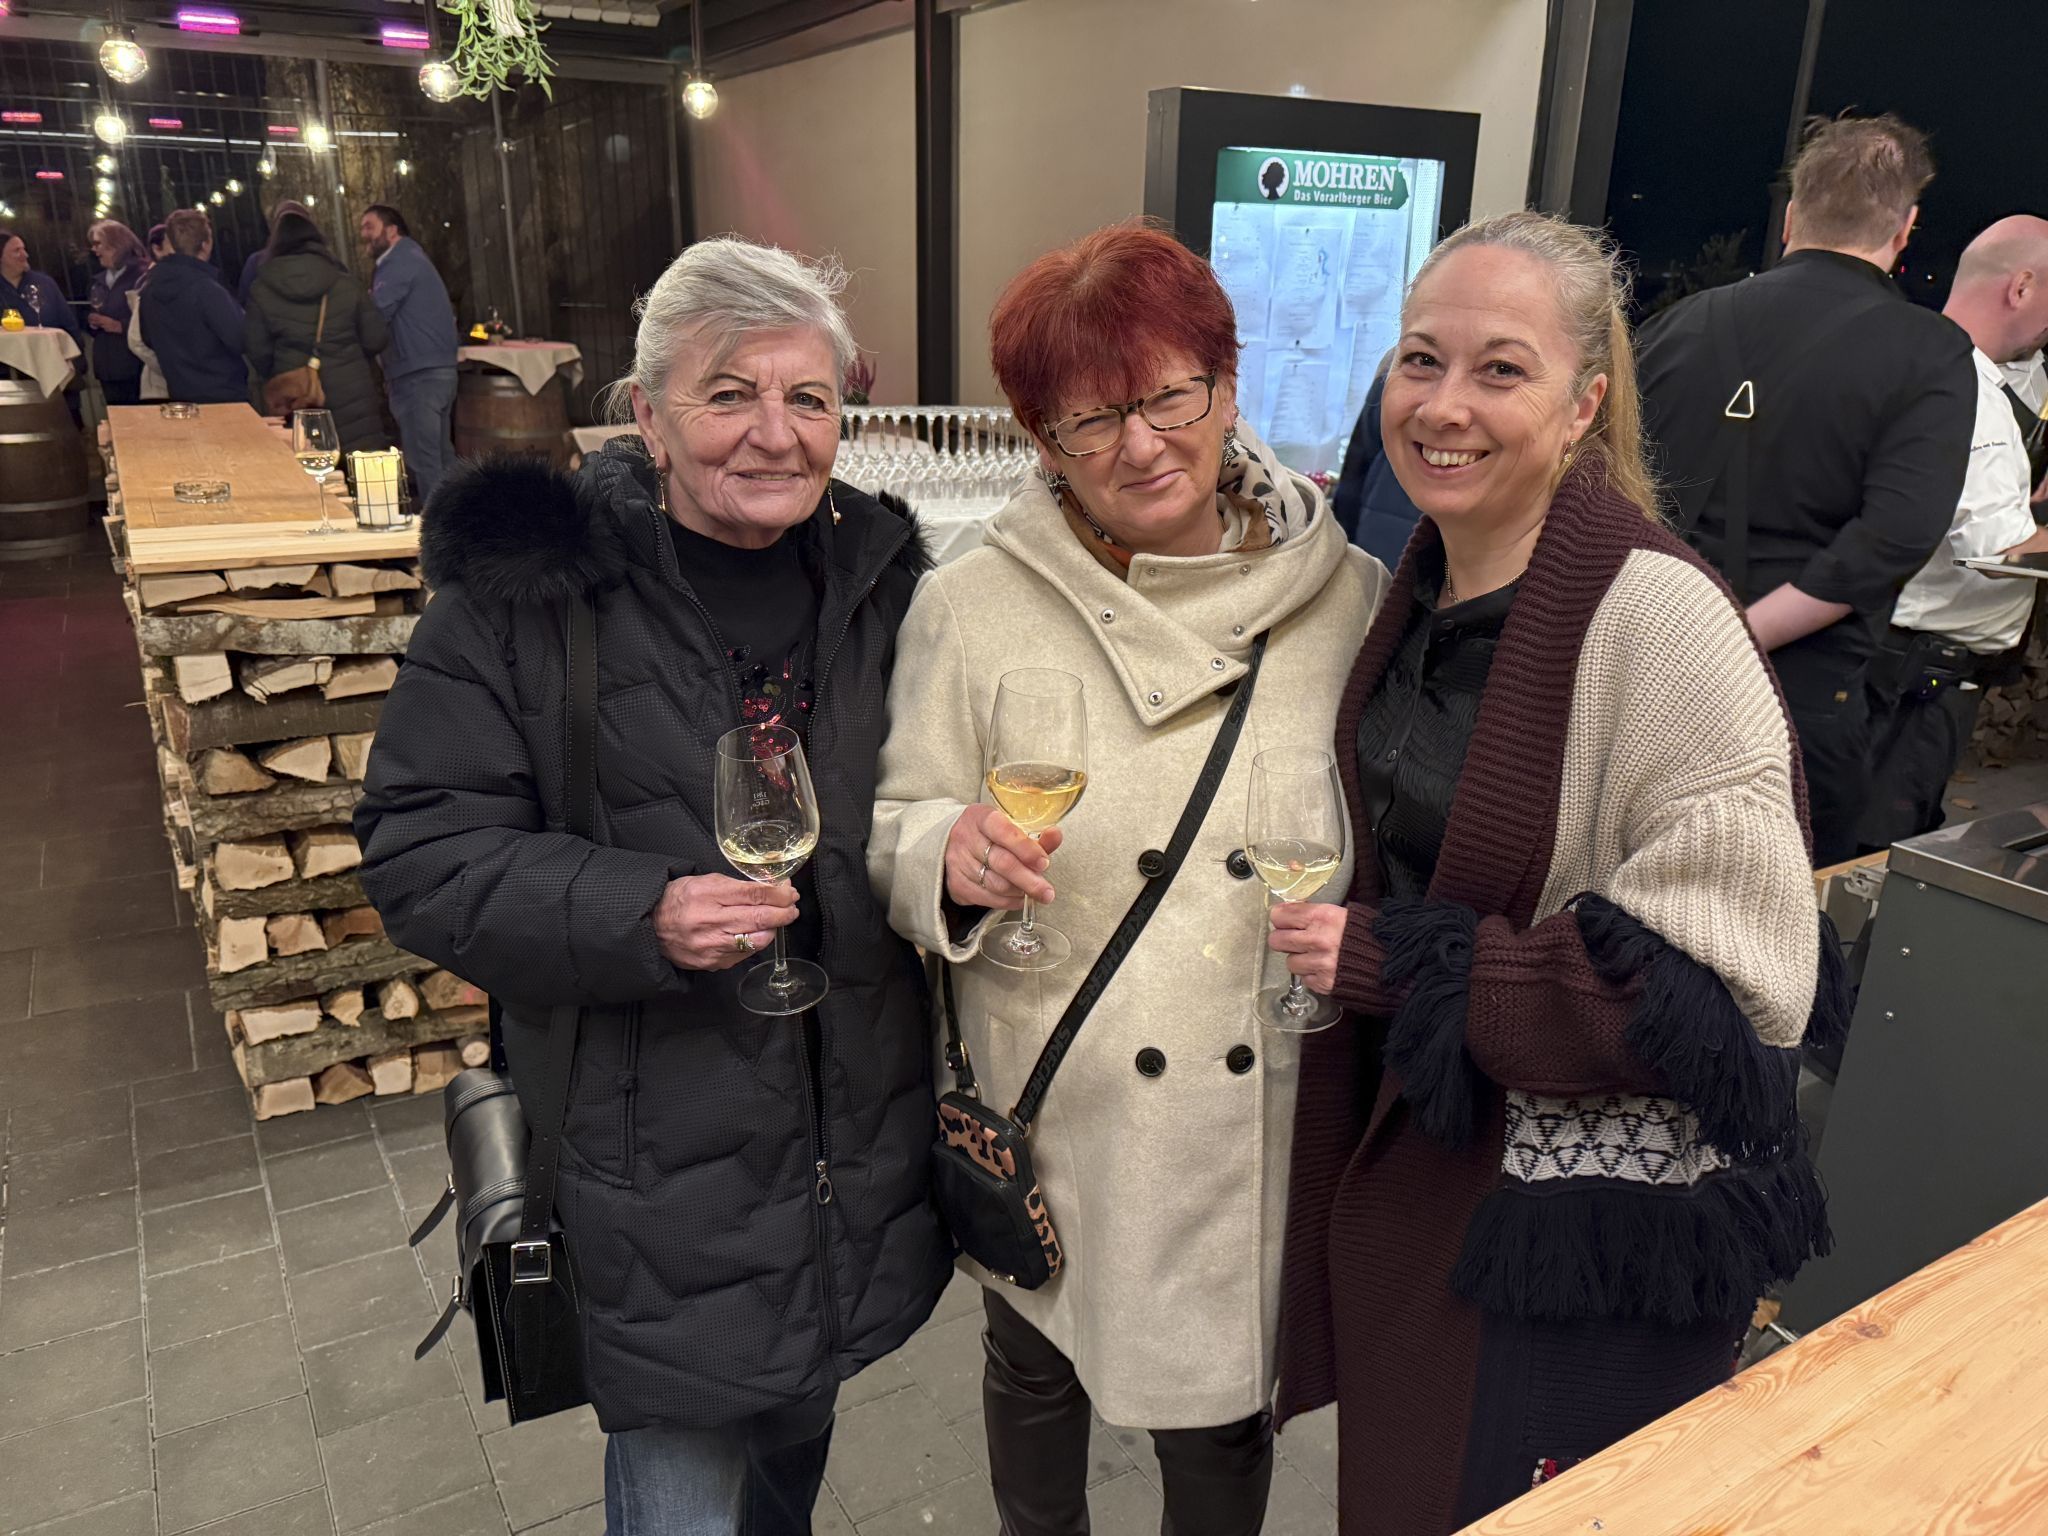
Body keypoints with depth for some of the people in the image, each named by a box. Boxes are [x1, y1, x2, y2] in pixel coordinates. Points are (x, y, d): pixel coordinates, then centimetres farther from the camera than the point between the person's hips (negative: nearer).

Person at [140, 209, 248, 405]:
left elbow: (148, 339, 17)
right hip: (222, 396, -8)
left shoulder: (151, 288, 5)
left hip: (179, 394, 8)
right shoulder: (207, 290, -21)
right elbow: (240, 341, -23)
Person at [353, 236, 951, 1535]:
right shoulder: (527, 595, -13)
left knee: (803, 1422, 27)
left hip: (861, 1131, 5)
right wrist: (639, 917, -26)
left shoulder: (882, 575, 1)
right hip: (657, 1170, -4)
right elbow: (422, 855, -13)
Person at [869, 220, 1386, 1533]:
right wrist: (950, 860, -23)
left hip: (1263, 1122, 0)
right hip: (1051, 1114, 0)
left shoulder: (1351, 596, -6)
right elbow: (892, 836, -3)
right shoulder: (974, 608, -9)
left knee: (1225, 1419, 20)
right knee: (1036, 1372, 25)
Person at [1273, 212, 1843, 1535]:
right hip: (1405, 1165, 7)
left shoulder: (1655, 610, -23)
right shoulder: (1421, 589, 2)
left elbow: (1730, 976, -25)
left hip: (1594, 1232, -7)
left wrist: (1394, 964, -23)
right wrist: (1349, 943, 4)